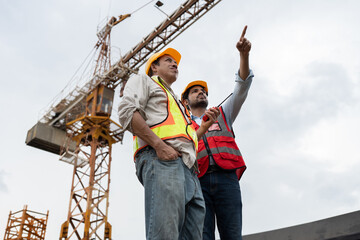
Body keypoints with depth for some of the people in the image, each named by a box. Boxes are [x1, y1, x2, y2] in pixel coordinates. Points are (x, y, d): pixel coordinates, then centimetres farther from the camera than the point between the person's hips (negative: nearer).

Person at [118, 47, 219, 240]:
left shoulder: (176, 101, 42)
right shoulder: (143, 81, 19)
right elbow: (127, 112, -2)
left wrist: (208, 123, 25)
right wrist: (159, 145, -14)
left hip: (190, 169, 8)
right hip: (160, 159, -8)